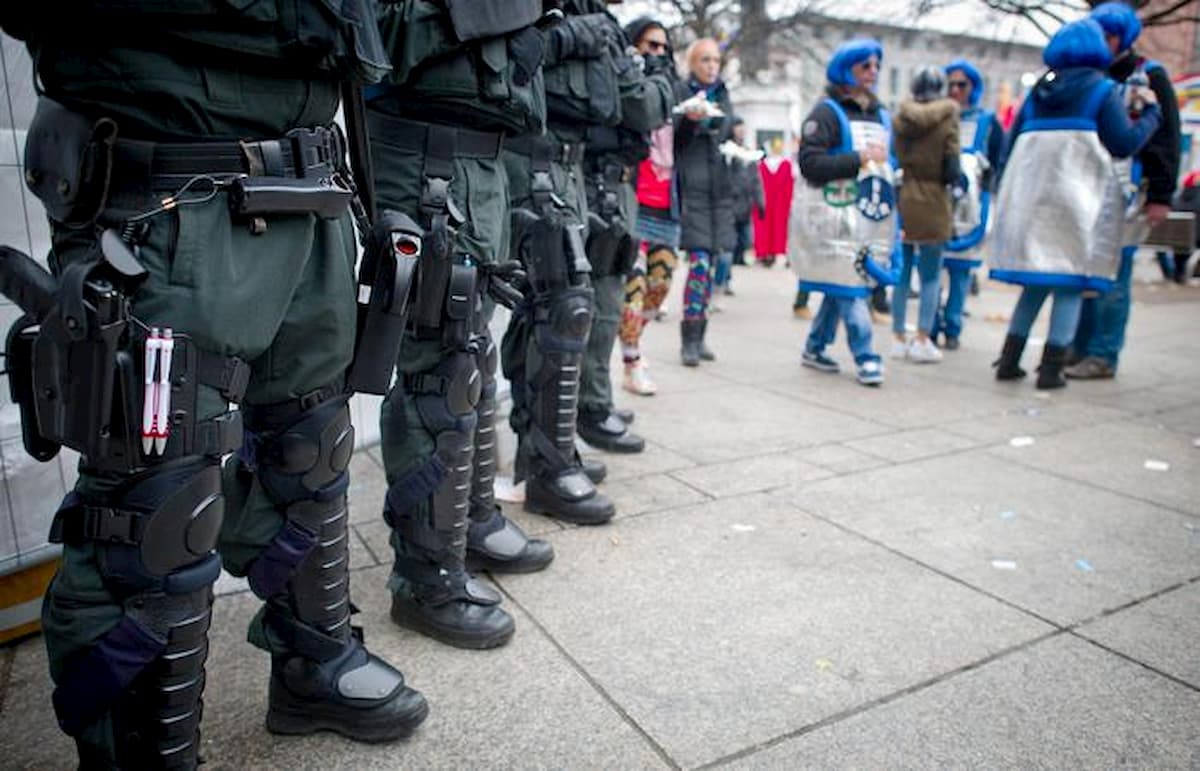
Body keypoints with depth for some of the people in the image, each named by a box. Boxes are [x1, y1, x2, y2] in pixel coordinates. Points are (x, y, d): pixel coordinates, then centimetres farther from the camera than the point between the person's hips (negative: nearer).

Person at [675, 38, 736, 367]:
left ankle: (699, 335, 12)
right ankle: (689, 339, -6)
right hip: (692, 187, -6)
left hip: (719, 188, 6)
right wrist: (689, 119, -24)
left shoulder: (723, 95, 19)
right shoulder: (680, 93, 1)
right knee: (699, 262, -13)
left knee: (711, 264, 5)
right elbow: (671, 139, -7)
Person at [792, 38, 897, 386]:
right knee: (848, 284, -9)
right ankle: (865, 357, -3)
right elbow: (809, 163, -16)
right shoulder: (827, 112, -5)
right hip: (835, 214, -7)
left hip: (870, 215, 7)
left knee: (843, 287, 9)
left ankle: (815, 348, 22)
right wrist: (859, 159, -18)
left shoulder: (881, 115, 19)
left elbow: (886, 161, 30)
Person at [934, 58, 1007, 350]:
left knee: (961, 270, 1)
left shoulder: (988, 123, 9)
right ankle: (931, 326, 6)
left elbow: (998, 165, 10)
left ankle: (952, 329, 8)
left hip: (970, 207, 0)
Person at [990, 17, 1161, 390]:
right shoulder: (1103, 89, 0)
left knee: (1037, 280, 12)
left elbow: (1014, 141, 14)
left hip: (1031, 196, 5)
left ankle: (1009, 361, 7)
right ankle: (1051, 369, -4)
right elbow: (1124, 144, -3)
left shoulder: (1038, 90, 15)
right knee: (1072, 282, 1)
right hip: (1078, 197, -5)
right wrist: (1151, 111, 11)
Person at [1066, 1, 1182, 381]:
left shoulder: (1149, 76, 3)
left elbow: (1166, 138, -2)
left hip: (1125, 193, -5)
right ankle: (1076, 349, 12)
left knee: (1112, 278, -6)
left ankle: (1103, 357, -2)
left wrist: (1161, 196, -10)